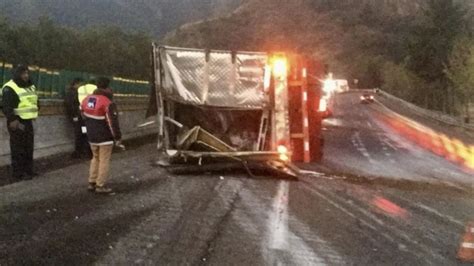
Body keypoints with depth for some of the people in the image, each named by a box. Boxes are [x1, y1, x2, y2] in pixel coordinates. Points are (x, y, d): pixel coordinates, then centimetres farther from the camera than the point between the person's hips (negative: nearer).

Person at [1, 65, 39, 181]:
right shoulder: (9, 88, -13)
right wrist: (12, 120, -28)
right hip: (17, 123, -9)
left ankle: (28, 170, 24)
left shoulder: (31, 87, 15)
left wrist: (32, 116, 20)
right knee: (18, 149, -6)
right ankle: (17, 174, -1)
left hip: (28, 121, 9)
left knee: (29, 147, 14)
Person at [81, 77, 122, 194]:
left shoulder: (86, 100, 4)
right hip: (105, 137, -7)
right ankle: (101, 185, 4)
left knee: (95, 158, 20)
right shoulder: (107, 103, -21)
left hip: (91, 136, 7)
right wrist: (118, 138, -11)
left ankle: (92, 183, 22)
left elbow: (84, 117, 14)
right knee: (104, 160, 1)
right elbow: (113, 123, -19)